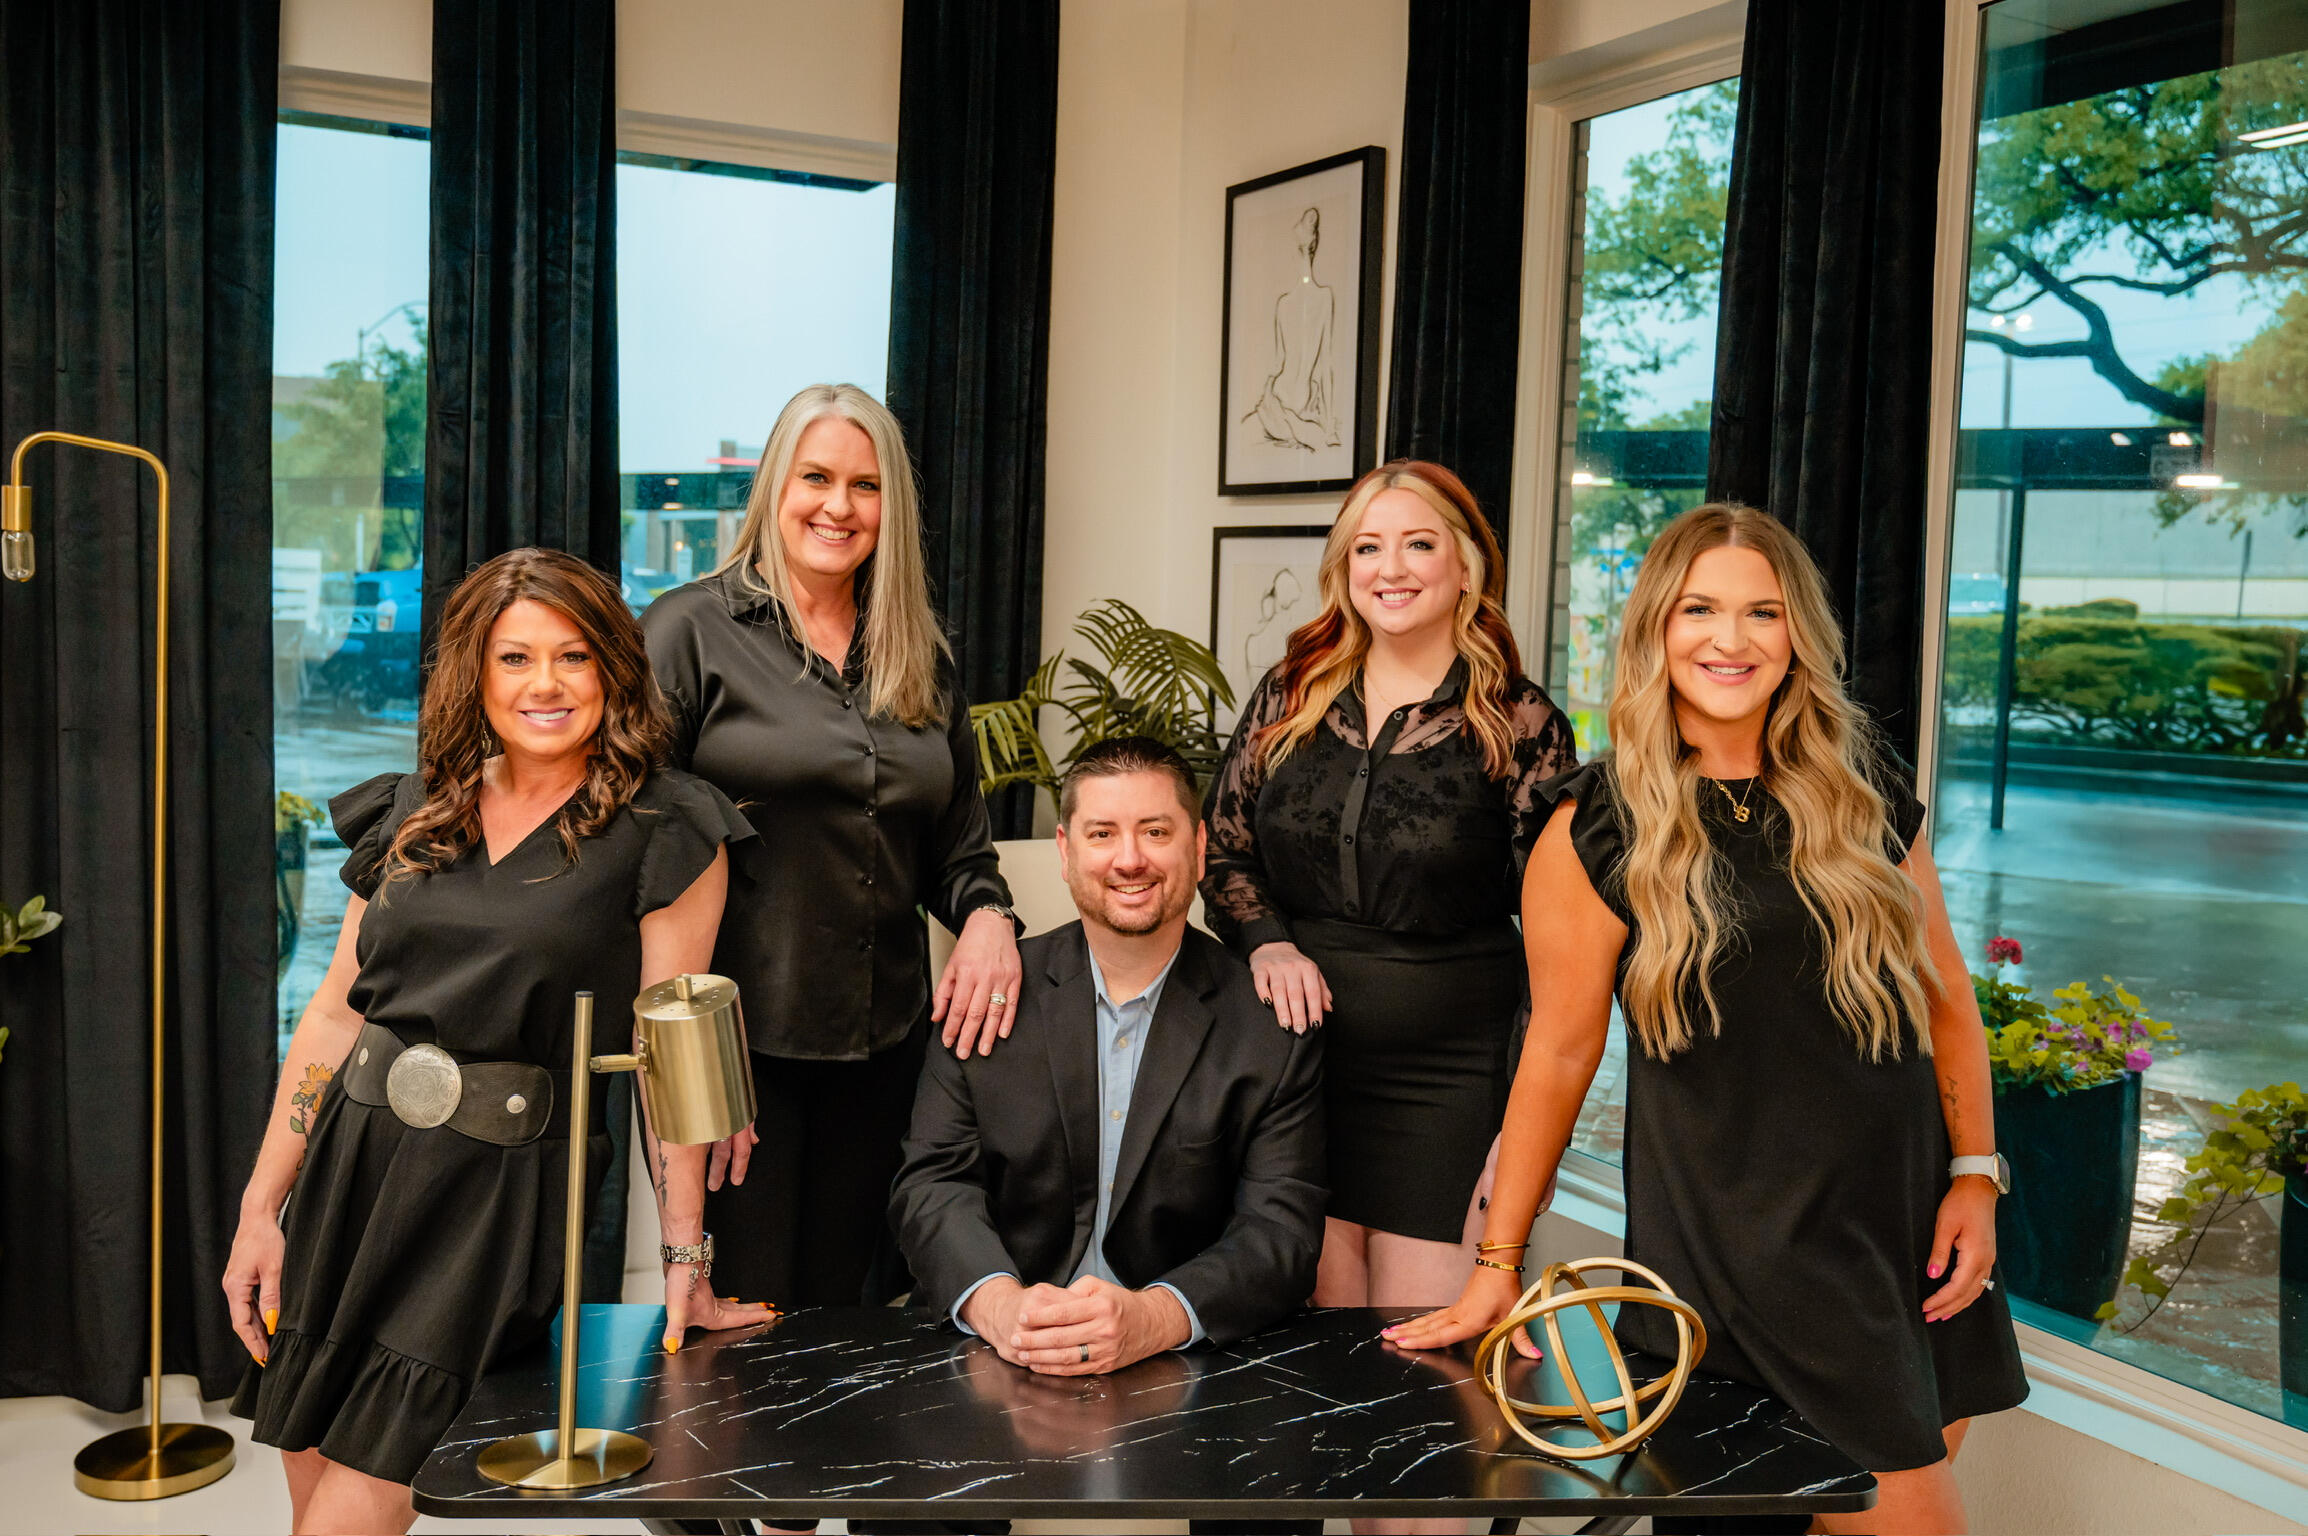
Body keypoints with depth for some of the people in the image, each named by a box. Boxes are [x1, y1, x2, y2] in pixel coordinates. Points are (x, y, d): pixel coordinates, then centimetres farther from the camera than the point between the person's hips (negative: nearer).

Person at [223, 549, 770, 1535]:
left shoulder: (664, 831, -5)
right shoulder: (412, 814, 10)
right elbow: (336, 1010, 10)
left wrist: (684, 1256, -9)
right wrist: (261, 1209, 8)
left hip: (501, 1189, -5)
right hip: (350, 1164, 5)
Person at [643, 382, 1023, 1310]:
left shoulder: (920, 659, 12)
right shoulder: (690, 631, -2)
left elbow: (957, 838, 18)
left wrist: (987, 914, -5)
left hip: (884, 1041, 5)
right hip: (733, 1037, -4)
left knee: (851, 1313, 12)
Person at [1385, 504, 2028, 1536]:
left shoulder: (1867, 793, 3)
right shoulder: (1599, 831, -9)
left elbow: (1944, 995, 11)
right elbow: (1559, 1053, -6)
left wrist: (1975, 1173, 5)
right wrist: (1496, 1268, -3)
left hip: (1903, 1213, 5)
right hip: (1737, 1239, -5)